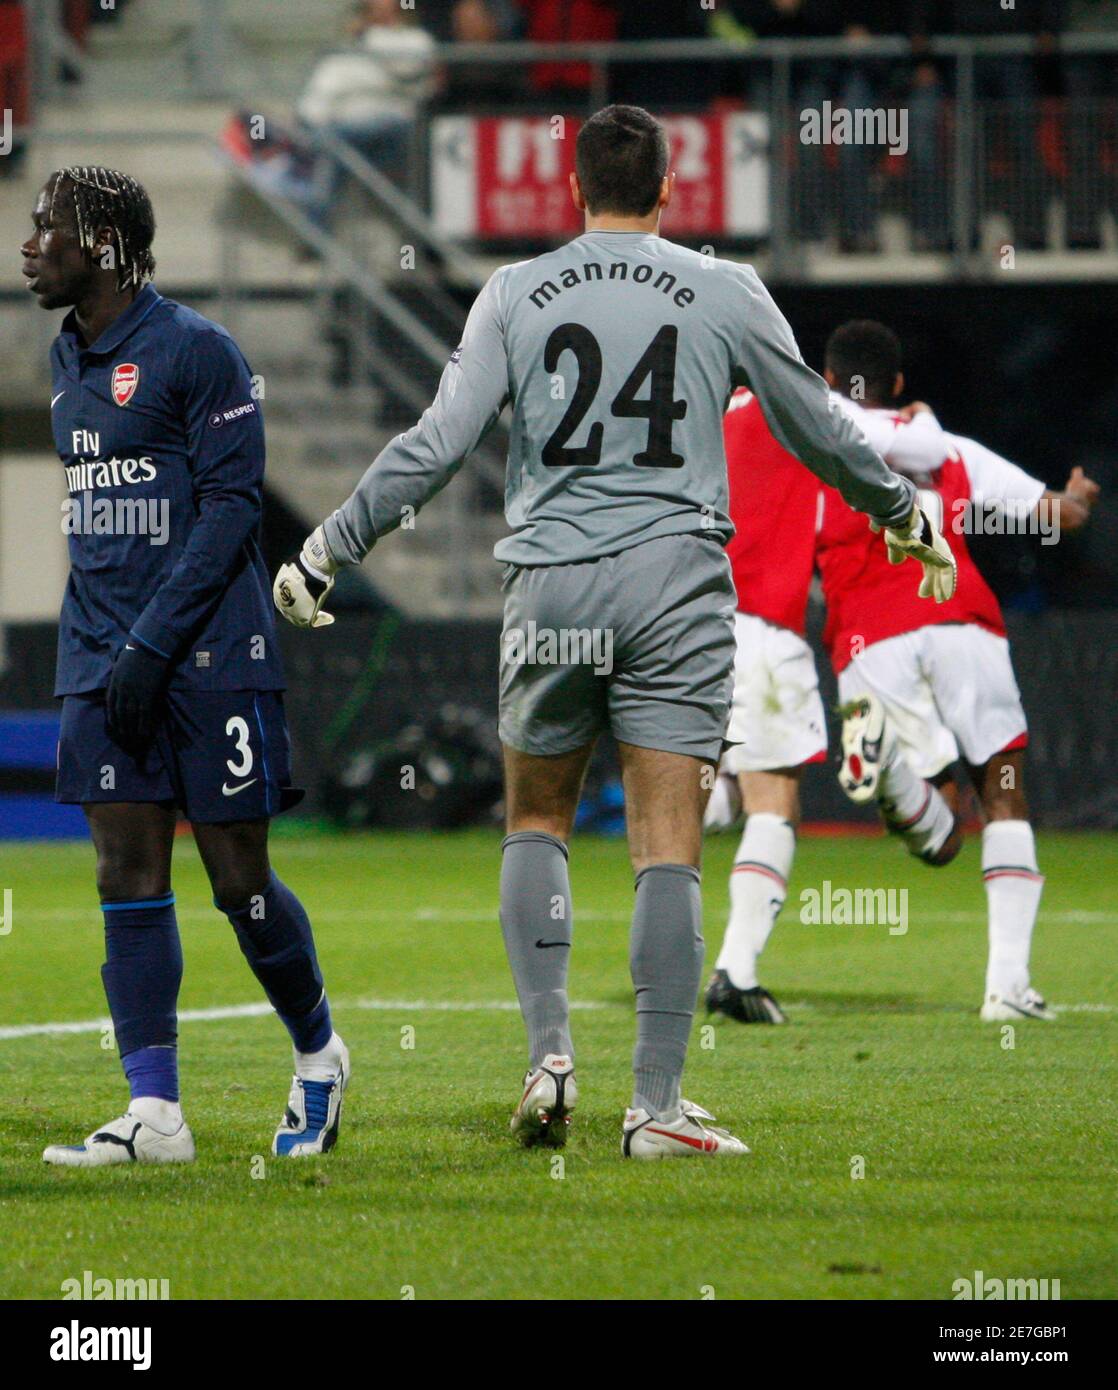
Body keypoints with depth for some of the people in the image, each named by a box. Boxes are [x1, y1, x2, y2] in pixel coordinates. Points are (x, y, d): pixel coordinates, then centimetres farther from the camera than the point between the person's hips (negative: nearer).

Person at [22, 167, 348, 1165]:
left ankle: (319, 1055, 23)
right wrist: (98, 647, 18)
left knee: (238, 878, -1)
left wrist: (151, 642, -18)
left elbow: (233, 508, -14)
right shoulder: (68, 360, 14)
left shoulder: (196, 352, -10)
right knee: (129, 875, -1)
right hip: (105, 662, 7)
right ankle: (154, 1112, -2)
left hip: (210, 659, -7)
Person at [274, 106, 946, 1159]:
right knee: (668, 850, -2)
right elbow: (817, 432, 13)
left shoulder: (515, 295, 4)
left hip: (551, 584, 1)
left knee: (535, 823, 18)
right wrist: (904, 513, 31)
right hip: (678, 584, -1)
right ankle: (656, 1105, -6)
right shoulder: (725, 293, 4)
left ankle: (547, 1052, 3)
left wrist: (321, 556, 8)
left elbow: (433, 448, -1)